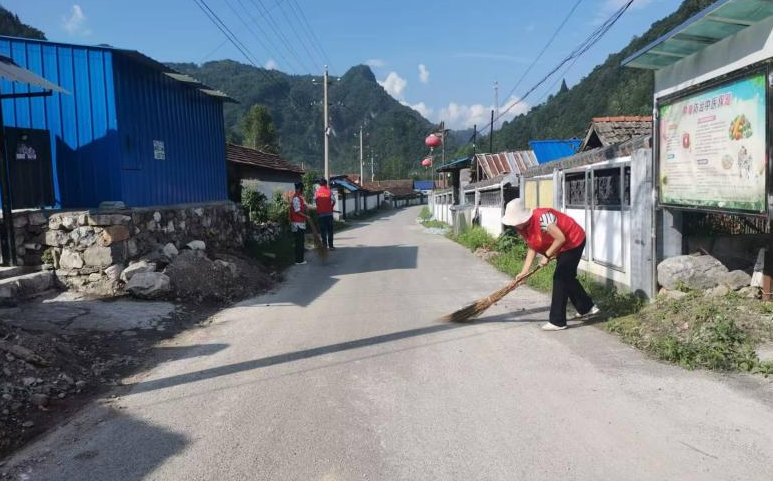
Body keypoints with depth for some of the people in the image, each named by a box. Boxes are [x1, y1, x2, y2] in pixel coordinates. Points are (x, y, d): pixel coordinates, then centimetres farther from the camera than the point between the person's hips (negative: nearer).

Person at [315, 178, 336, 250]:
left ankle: (324, 245, 7)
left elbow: (315, 201, 0)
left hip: (320, 213, 1)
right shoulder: (329, 191, -3)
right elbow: (333, 201, -8)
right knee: (330, 230, 7)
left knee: (322, 230, 7)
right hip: (329, 213, -1)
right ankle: (330, 245, 6)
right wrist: (331, 207, 9)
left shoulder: (317, 191, 0)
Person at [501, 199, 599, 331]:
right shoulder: (522, 227, -8)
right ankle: (587, 307, 41)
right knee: (568, 278, 21)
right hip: (561, 247, 10)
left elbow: (560, 238, -35)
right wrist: (525, 271, -11)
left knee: (560, 279, -11)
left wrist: (547, 256, -26)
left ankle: (558, 321, -5)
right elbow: (532, 248, -4)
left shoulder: (541, 218, -36)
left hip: (574, 242, -10)